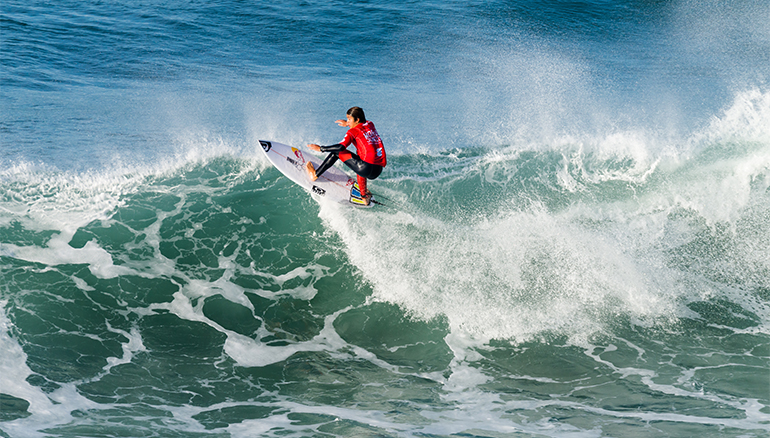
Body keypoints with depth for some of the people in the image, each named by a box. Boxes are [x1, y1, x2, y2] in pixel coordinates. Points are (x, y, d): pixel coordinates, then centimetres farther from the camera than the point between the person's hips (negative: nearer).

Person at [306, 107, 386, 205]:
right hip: (378, 171, 7)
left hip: (368, 169, -7)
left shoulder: (353, 132, -3)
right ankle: (364, 195, 36)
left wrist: (320, 149, -9)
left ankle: (315, 174, 11)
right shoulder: (370, 124, 16)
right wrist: (347, 124, 44)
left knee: (336, 151, 5)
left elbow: (341, 147, -17)